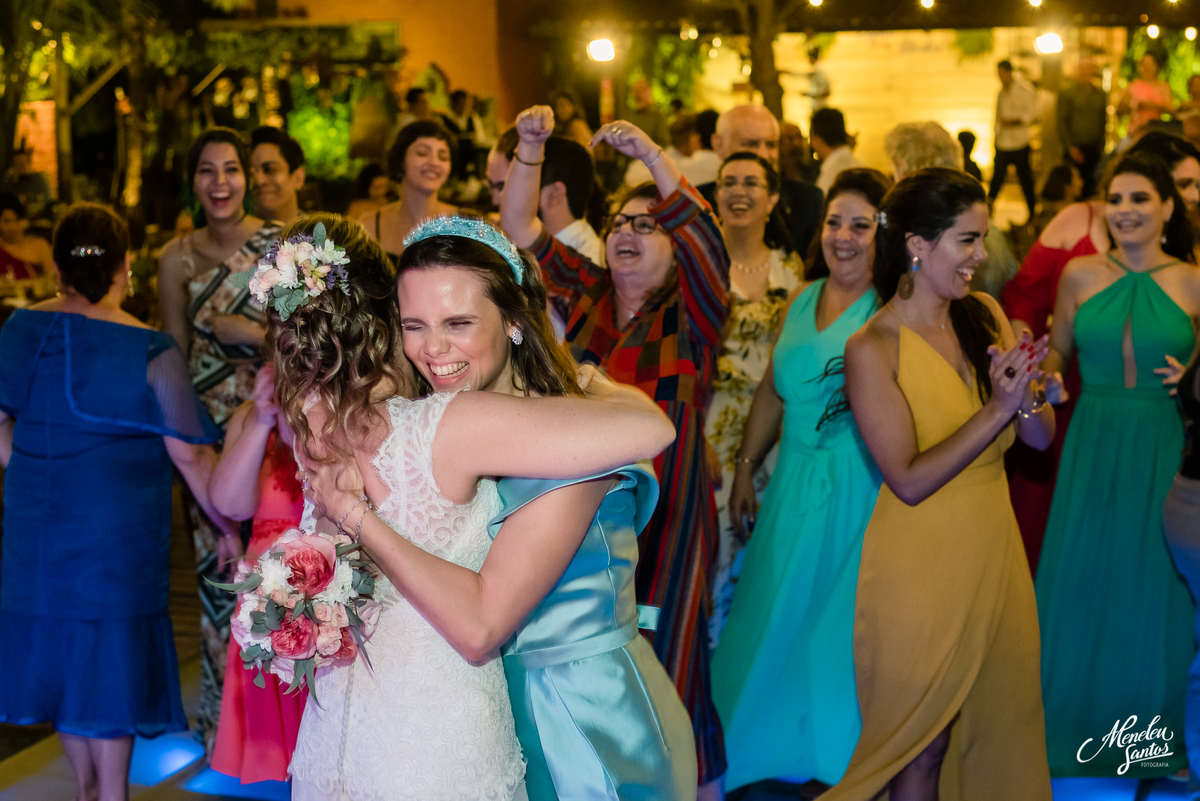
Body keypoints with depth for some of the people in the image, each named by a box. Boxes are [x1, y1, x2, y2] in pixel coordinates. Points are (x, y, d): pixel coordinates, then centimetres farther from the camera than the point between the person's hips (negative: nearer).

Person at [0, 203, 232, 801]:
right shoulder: (150, 352, -15)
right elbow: (191, 457, -13)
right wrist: (231, 528, -3)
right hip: (115, 527, -5)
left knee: (61, 647, 18)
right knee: (110, 657, 8)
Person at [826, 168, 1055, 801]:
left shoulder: (986, 316, 1)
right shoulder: (872, 348, -16)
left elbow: (1042, 437, 1)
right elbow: (910, 481, -18)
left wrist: (1024, 396, -21)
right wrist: (997, 410, -23)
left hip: (995, 556, 6)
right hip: (920, 568, -5)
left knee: (1001, 727, 18)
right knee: (924, 743, 10)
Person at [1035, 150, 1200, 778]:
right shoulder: (1080, 275, 2)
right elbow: (1055, 353, 12)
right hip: (1092, 447, 1)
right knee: (1082, 582, 8)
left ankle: (1149, 734, 28)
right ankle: (1078, 722, 27)